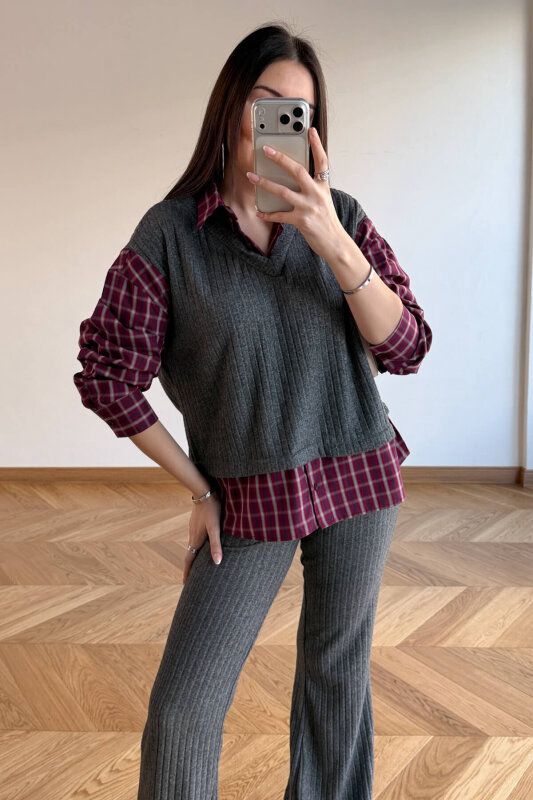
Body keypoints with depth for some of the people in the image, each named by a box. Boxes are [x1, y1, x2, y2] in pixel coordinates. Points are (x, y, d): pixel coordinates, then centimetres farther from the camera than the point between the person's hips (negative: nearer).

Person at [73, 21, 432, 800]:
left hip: (358, 474, 2)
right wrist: (199, 488, -2)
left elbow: (407, 349, -7)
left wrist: (332, 243, -21)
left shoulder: (341, 217, -1)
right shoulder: (168, 234, -7)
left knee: (337, 670, 16)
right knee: (182, 708, -1)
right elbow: (107, 377, -4)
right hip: (250, 498, -1)